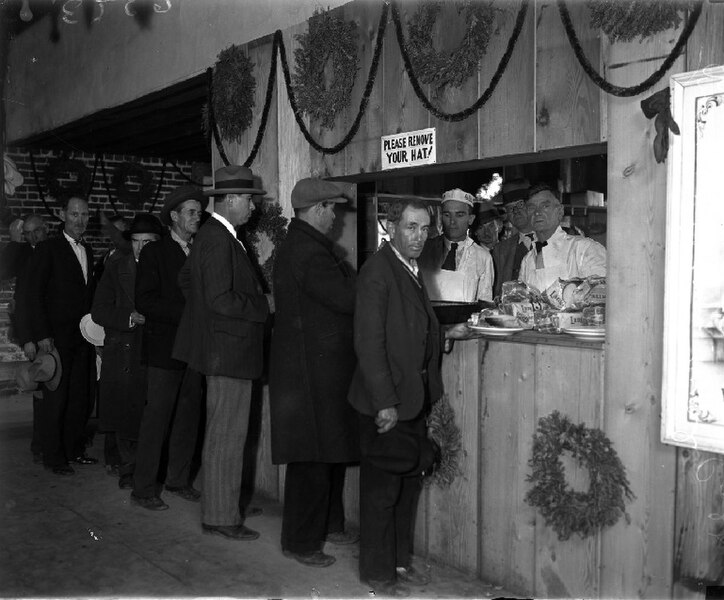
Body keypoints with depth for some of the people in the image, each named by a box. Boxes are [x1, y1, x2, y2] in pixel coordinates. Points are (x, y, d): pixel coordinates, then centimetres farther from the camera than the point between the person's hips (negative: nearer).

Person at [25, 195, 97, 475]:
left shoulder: (87, 251, 14)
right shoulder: (48, 249, -5)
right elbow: (33, 295, -8)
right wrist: (42, 335, -13)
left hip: (84, 337, 6)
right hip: (57, 337, -6)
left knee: (81, 396, 9)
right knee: (56, 397, 0)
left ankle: (74, 449, 22)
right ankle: (53, 456, 11)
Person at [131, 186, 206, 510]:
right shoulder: (153, 252, 0)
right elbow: (144, 301, -8)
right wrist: (186, 313, -17)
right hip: (165, 347, -5)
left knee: (189, 414, 8)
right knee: (157, 416, -4)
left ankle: (179, 480, 20)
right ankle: (143, 488, 6)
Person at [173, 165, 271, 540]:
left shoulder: (212, 235, 13)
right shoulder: (218, 239, -19)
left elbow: (186, 280, 23)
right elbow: (220, 300, -25)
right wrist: (263, 305, -13)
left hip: (224, 350, 11)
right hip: (229, 351, -11)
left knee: (221, 434, 18)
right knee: (227, 436, -2)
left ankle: (220, 506, 31)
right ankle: (221, 517, 9)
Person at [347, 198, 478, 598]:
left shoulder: (413, 271, 12)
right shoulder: (377, 270, -16)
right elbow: (369, 342, -20)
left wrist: (446, 335, 8)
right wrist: (384, 402, -22)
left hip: (414, 399, 9)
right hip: (386, 402, -9)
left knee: (409, 482, 18)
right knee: (382, 488, 4)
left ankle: (401, 561, 33)